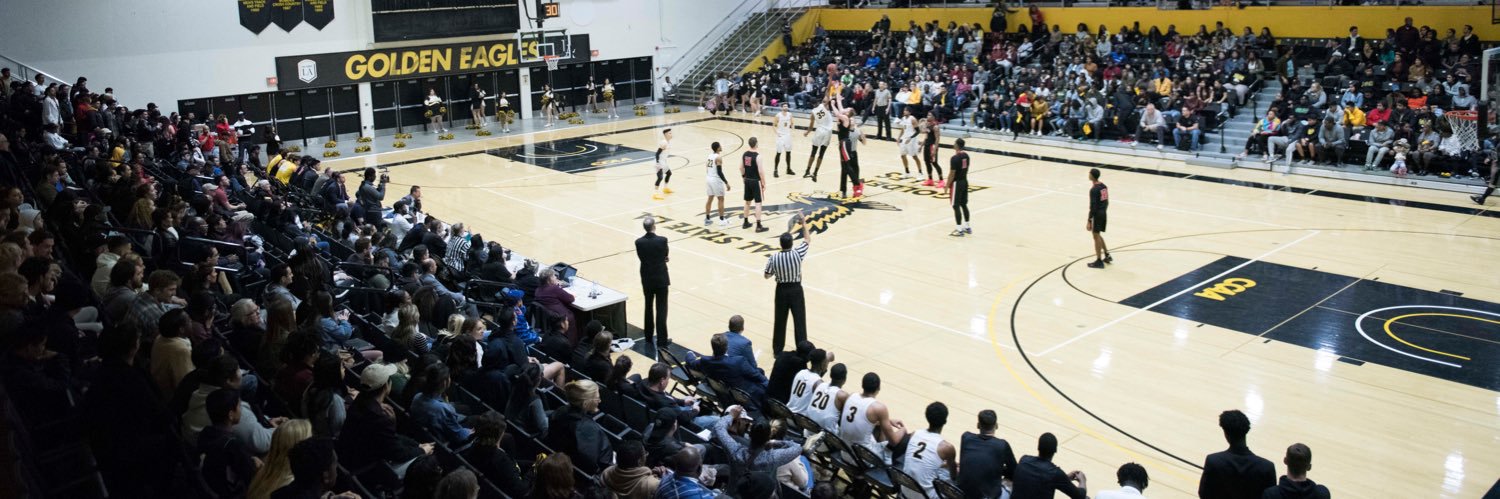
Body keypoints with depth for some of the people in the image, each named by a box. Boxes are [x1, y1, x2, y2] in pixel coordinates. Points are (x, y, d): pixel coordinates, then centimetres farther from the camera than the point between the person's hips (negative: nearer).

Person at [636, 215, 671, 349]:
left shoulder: (639, 242, -10)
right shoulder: (662, 240, -17)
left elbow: (641, 257, 4)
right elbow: (665, 256, -1)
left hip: (647, 279, 3)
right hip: (661, 278, -3)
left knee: (648, 308, 17)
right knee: (661, 309, 4)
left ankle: (649, 337, 26)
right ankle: (662, 340, 6)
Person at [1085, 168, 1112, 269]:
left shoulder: (1093, 190, -20)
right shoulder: (1104, 186, 6)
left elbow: (1092, 207, -21)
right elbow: (1106, 202, 14)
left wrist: (1089, 221, -18)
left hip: (1097, 215, -8)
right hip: (1104, 213, 8)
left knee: (1096, 236, 2)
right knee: (1098, 235, 22)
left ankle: (1099, 261, 7)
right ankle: (1107, 256, 26)